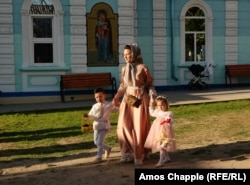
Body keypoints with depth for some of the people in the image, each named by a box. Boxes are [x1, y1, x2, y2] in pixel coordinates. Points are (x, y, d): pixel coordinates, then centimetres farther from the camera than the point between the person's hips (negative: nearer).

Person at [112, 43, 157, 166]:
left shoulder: (143, 68, -8)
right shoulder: (124, 69, 7)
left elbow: (150, 84, -4)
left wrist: (152, 96, -16)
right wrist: (116, 97, 6)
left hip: (140, 99, -5)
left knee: (139, 127, -1)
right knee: (124, 126, 0)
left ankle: (139, 155, 12)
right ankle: (128, 152, 15)